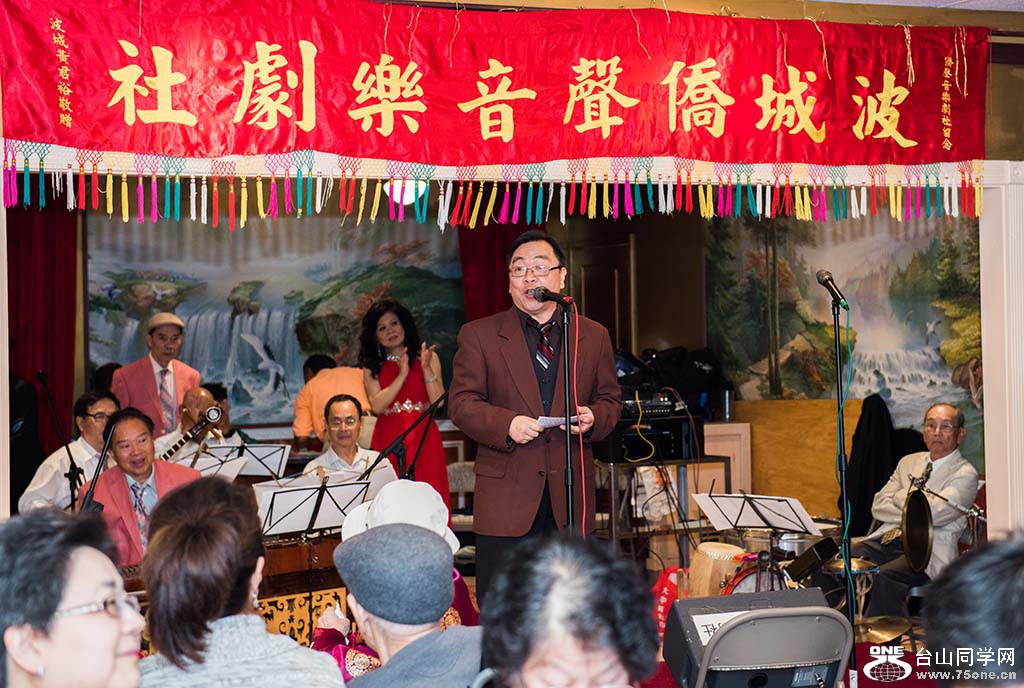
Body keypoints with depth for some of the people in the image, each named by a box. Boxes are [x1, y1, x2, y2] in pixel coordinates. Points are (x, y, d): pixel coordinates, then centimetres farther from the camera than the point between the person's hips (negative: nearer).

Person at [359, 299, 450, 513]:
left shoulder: (427, 358, 8)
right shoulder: (372, 367, 8)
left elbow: (438, 402, -2)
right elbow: (377, 406, -6)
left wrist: (426, 369, -12)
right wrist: (402, 375, -10)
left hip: (422, 440, 0)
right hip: (389, 441, 0)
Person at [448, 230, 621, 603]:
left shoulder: (594, 336, 12)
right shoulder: (479, 335, 5)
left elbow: (610, 400, 16)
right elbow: (461, 403, 0)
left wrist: (593, 418, -8)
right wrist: (507, 424, -18)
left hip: (570, 496, 2)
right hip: (506, 495, -2)